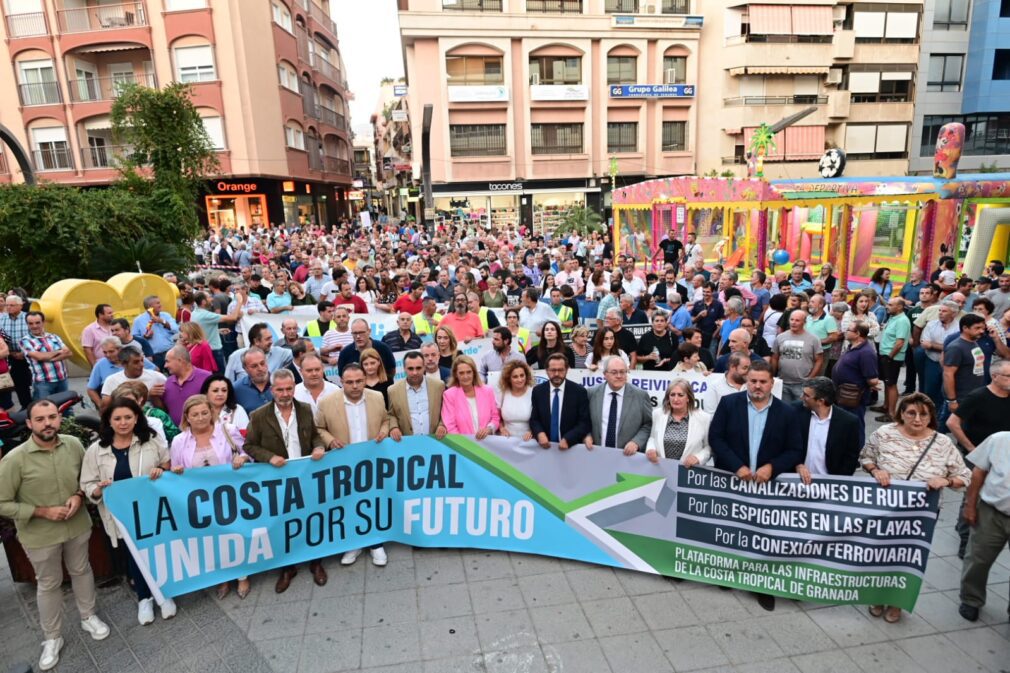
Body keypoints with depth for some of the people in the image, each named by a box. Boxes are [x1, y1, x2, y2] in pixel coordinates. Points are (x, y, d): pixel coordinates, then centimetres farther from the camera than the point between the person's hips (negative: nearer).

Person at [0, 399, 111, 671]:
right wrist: (43, 511, -20)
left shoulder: (74, 445, -12)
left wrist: (79, 495, -13)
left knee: (82, 571, 22)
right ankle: (52, 638, 36)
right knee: (48, 585, 16)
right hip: (40, 535, -3)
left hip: (77, 526, 3)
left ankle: (88, 617, 45)